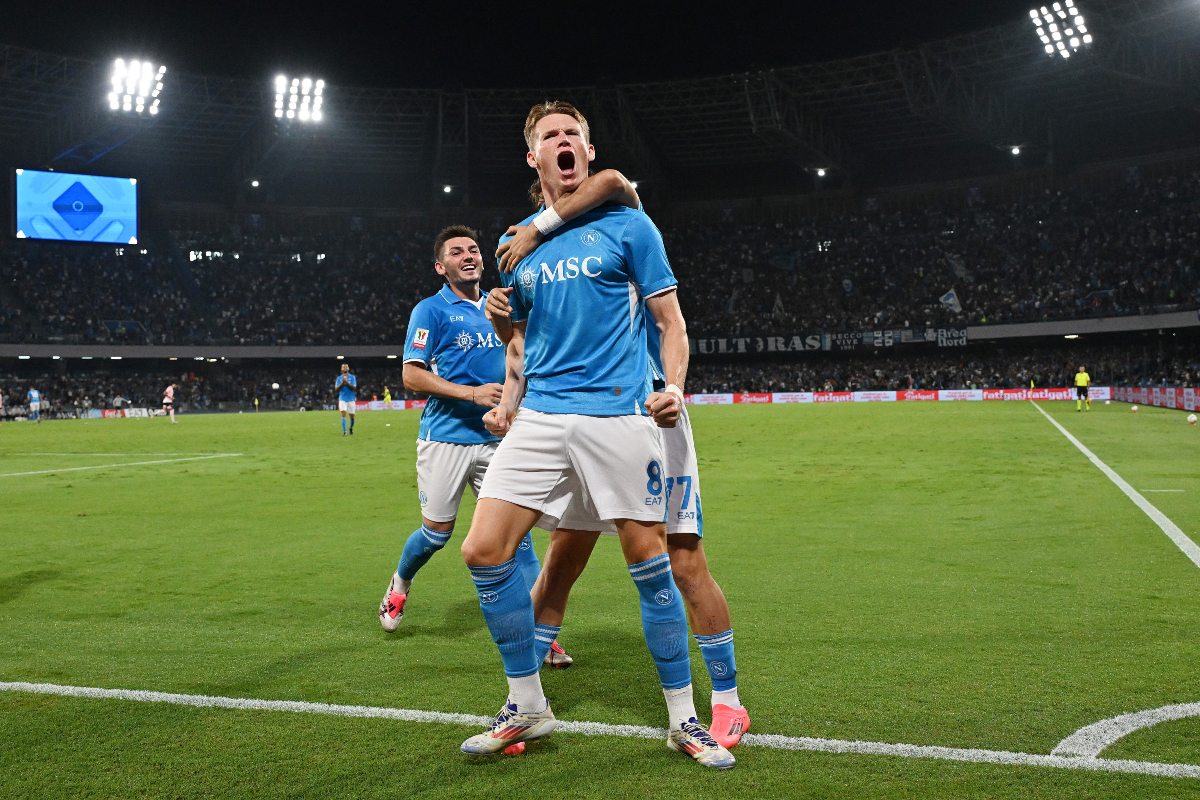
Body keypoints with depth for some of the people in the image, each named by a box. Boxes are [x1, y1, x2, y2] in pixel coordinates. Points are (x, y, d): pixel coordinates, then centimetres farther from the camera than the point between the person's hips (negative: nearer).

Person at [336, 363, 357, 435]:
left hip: (351, 399, 0)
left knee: (352, 416, 5)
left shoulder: (352, 377, 2)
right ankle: (344, 431, -17)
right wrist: (342, 383, -13)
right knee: (343, 414, -16)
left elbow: (354, 387, -9)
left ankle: (351, 428, 32)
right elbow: (336, 389, 0)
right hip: (342, 399, 0)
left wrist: (347, 382, -19)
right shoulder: (339, 378, 7)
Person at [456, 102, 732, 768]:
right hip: (539, 418, 4)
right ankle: (526, 706, 12)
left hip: (618, 415, -4)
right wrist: (506, 405, 11)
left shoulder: (628, 227, 4)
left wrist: (673, 388, -12)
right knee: (484, 551, -6)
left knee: (649, 565, -3)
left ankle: (683, 719, 16)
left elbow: (670, 319, 5)